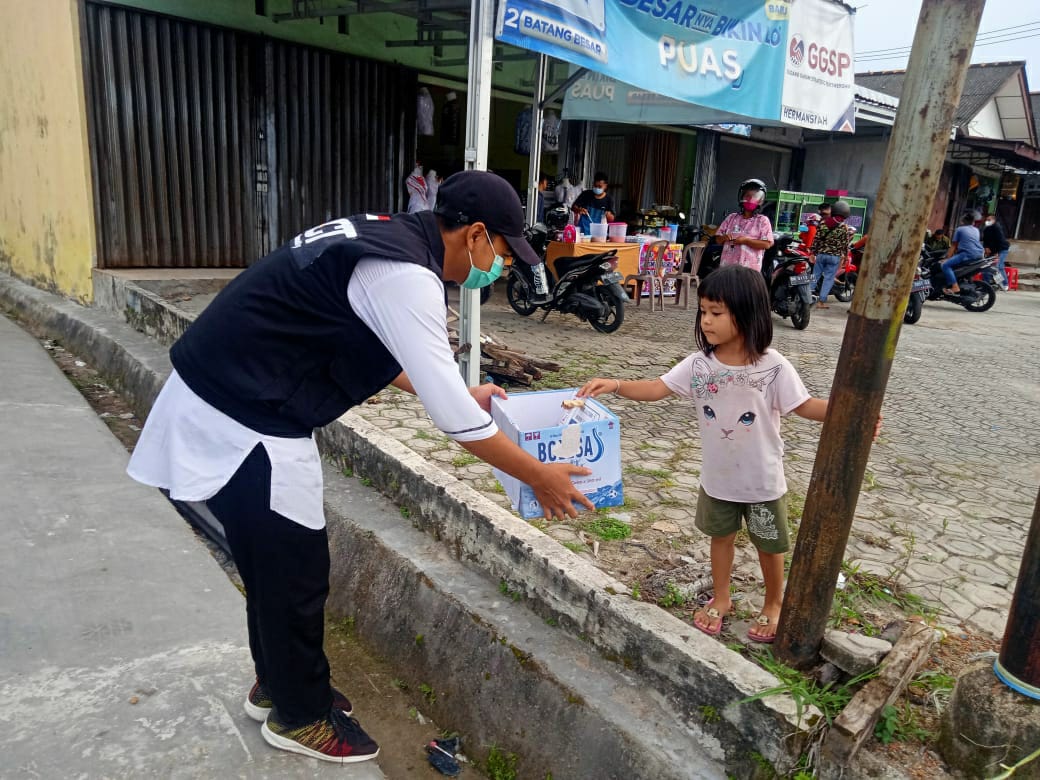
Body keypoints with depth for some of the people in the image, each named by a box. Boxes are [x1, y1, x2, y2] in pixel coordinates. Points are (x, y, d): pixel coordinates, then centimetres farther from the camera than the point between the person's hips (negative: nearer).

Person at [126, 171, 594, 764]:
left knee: (275, 562, 22)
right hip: (243, 421, -10)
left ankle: (277, 685, 42)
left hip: (226, 395, 10)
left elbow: (372, 348, 22)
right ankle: (300, 716, 29)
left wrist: (463, 394, 25)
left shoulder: (388, 237, 9)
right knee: (294, 570, 6)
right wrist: (538, 476, -10)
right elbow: (450, 415, -21)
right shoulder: (404, 276, -22)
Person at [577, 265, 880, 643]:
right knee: (721, 536, 22)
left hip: (762, 478, -3)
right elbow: (657, 388, -13)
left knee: (769, 544, 16)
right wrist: (614, 385, -27)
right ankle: (720, 598, 44)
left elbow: (804, 405, -13)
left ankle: (774, 605, 42)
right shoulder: (699, 363, -11)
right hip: (717, 476, 3)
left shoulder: (773, 366, -19)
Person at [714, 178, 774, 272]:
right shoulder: (732, 218, 12)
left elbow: (767, 244, -8)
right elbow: (718, 239, 14)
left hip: (749, 269, -4)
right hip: (727, 266, 4)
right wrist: (724, 237, -10)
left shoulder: (762, 220, 0)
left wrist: (745, 240, -16)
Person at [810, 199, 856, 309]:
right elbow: (845, 244, -4)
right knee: (828, 278, 3)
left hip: (821, 254, 3)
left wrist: (813, 252, 8)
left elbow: (817, 239, 2)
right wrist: (845, 255, 7)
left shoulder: (824, 223, 1)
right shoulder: (844, 227, -6)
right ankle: (821, 301, 2)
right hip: (835, 256, -3)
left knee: (815, 276, 10)